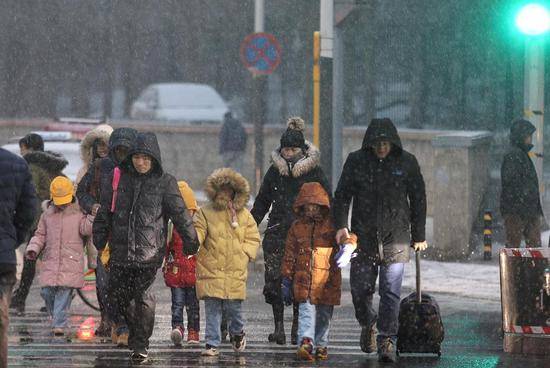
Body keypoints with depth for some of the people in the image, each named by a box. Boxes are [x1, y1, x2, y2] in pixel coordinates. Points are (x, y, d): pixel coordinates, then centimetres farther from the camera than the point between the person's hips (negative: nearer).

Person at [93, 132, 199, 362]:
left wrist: (191, 243, 3)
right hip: (121, 249, 4)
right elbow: (104, 213, 13)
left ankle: (141, 343, 0)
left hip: (149, 250, -4)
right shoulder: (118, 180, 7)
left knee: (143, 296, -10)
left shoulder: (165, 183, 0)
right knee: (116, 293, 7)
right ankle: (135, 328, 31)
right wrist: (99, 242, 12)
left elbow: (180, 214, 2)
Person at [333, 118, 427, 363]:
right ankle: (368, 325, 32)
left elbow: (419, 200, 8)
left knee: (391, 291, -7)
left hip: (395, 238, -1)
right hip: (363, 237, 1)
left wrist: (419, 236, 8)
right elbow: (342, 195, 6)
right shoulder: (356, 161, 2)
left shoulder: (407, 163, 2)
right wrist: (341, 225, -8)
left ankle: (387, 341, -2)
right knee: (360, 289, 3)